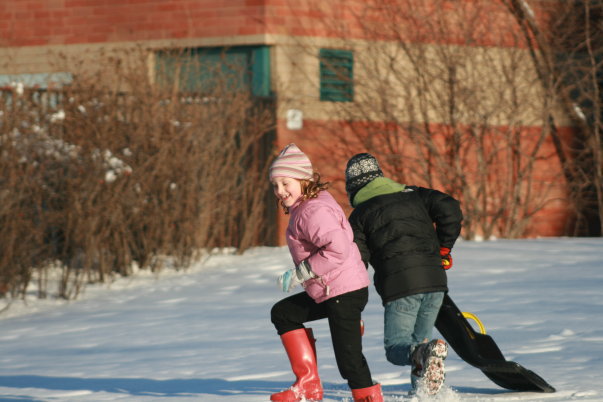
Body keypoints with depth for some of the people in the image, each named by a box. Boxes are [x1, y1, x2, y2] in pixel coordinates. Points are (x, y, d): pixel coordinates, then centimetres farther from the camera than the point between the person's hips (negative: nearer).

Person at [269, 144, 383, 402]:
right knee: (283, 313, 18)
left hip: (345, 293, -11)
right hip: (326, 293, 11)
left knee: (348, 357, -12)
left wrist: (299, 274, -23)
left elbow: (337, 248, -30)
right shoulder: (302, 208, 13)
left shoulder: (314, 211, -19)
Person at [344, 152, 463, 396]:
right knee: (419, 339, 20)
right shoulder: (413, 195, 18)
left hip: (400, 285, -4)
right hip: (435, 280, 4)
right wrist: (443, 249, 17)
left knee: (396, 349, 1)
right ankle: (423, 390, -1)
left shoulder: (359, 215, 9)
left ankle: (424, 354, -31)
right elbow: (450, 209, 5)